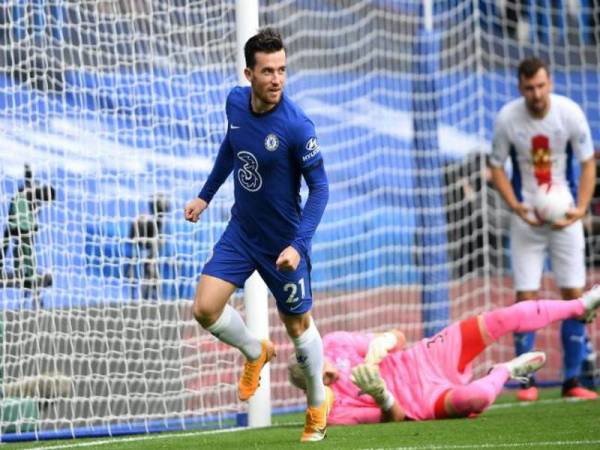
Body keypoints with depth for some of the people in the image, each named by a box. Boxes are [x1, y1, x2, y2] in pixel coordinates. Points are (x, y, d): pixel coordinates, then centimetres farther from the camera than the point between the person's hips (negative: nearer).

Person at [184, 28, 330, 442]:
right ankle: (255, 353, 25)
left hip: (283, 242, -5)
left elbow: (320, 187, -19)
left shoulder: (296, 126, -26)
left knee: (298, 323, 10)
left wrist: (298, 244, -27)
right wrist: (206, 195, 18)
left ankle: (319, 403, 36)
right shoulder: (236, 102, -8)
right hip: (240, 232, 5)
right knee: (206, 309, -8)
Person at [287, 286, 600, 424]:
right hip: (428, 400, -4)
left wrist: (384, 342, -25)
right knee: (477, 397, -38)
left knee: (508, 317, -8)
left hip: (424, 358, 4)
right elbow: (396, 417, -16)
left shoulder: (332, 344, -9)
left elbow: (397, 338, -1)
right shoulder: (332, 412, -19)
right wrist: (380, 396, -38)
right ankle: (503, 372, 1)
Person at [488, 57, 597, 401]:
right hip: (527, 217, -1)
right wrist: (516, 207, -16)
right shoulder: (507, 119, -11)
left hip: (564, 214, 1)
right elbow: (497, 168, 0)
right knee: (526, 297, -6)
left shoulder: (570, 112, -11)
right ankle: (527, 380, 2)